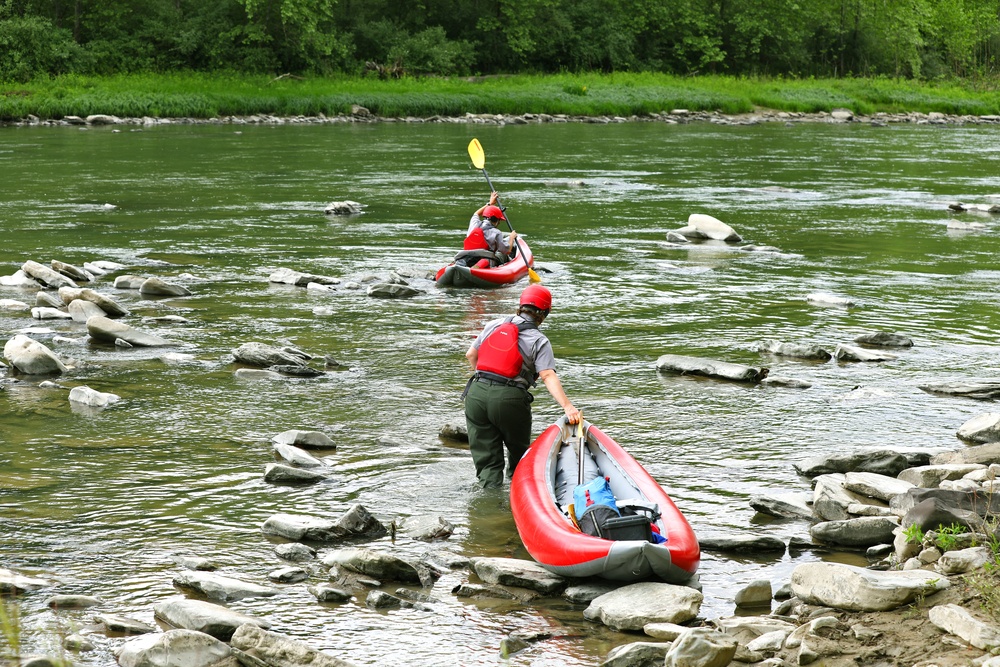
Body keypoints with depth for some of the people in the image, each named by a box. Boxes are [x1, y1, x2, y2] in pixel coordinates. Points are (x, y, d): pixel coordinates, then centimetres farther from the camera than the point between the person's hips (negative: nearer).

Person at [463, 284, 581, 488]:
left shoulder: (495, 325, 13)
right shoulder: (539, 341, -1)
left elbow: (471, 355, 19)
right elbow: (548, 376, -13)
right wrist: (568, 406, -20)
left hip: (476, 394, 3)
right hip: (509, 400, -3)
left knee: (486, 459, 6)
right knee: (519, 453, 19)